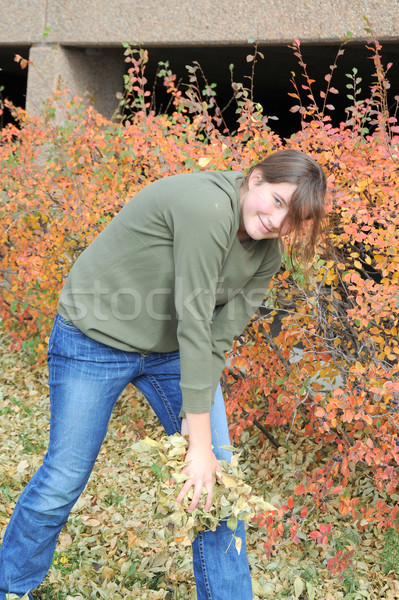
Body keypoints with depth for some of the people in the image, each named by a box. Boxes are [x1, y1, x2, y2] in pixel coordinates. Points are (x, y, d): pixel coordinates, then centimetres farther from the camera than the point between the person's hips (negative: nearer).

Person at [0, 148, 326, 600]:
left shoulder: (266, 254, -6)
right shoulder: (208, 206, -31)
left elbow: (220, 336, -7)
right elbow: (193, 324, -32)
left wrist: (194, 419, -17)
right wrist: (199, 443, -28)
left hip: (171, 350, 7)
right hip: (97, 339, -7)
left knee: (216, 479, 3)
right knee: (64, 477, 1)